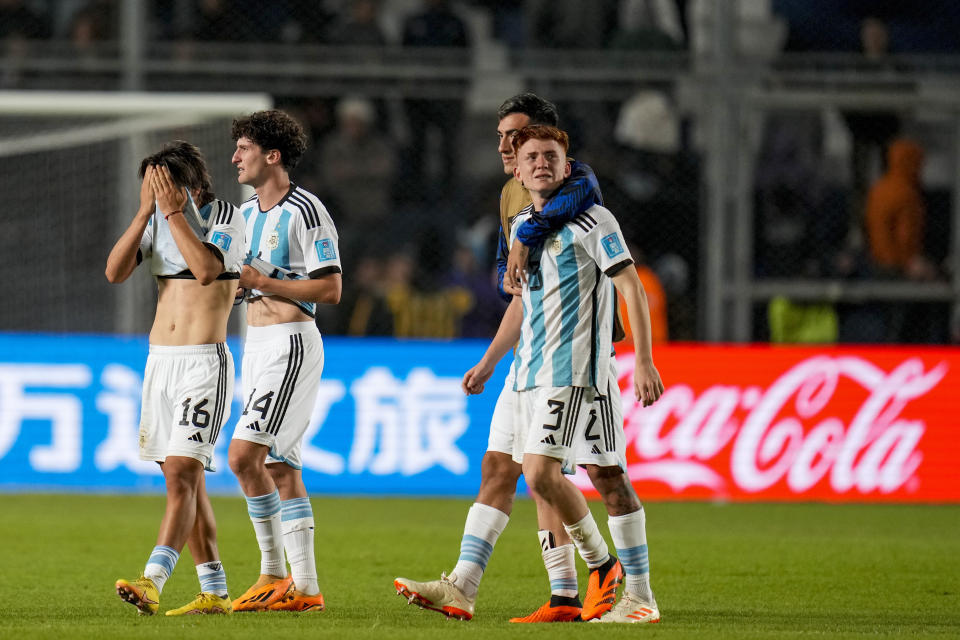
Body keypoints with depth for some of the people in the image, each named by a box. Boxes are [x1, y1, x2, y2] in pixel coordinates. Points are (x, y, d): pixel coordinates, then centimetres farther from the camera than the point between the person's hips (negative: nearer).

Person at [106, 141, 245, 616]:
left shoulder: (226, 217, -7)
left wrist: (173, 210, -19)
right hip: (159, 359, 7)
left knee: (182, 474, -16)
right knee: (184, 482, 8)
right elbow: (115, 271, -2)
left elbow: (206, 269, -24)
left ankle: (151, 582, -28)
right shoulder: (156, 221, 10)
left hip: (205, 362, -7)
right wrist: (146, 210, -8)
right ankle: (214, 592, 13)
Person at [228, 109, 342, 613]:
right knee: (280, 467, 7)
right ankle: (305, 587, 9)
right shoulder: (246, 213, 14)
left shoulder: (305, 211, -12)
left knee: (244, 455, -16)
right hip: (256, 343, 9)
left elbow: (330, 289, -15)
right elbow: (233, 278, 23)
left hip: (290, 344, -9)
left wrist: (262, 282, -16)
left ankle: (274, 570, -7)